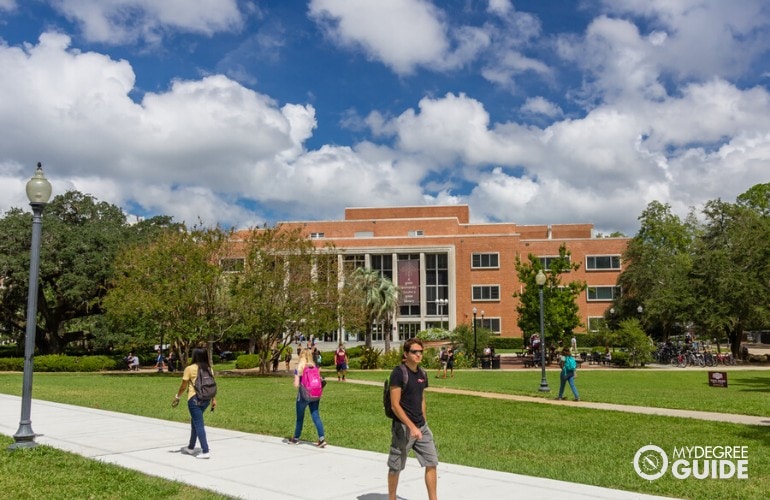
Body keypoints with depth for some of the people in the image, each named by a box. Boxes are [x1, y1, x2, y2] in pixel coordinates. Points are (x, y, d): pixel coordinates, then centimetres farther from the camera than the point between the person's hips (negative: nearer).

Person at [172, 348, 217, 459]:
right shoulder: (208, 369, 8)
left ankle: (205, 451, -7)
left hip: (194, 399, -6)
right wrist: (213, 399, 11)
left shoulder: (190, 369, -7)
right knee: (194, 422, 22)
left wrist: (177, 397, 9)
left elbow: (183, 386, -4)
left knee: (198, 424, -3)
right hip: (206, 399, 6)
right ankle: (191, 448, 33)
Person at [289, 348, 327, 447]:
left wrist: (295, 383, 9)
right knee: (316, 416, 3)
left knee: (300, 417, 12)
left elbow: (296, 384, -11)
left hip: (303, 395, -3)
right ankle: (322, 438, -8)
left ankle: (296, 438, 27)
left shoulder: (299, 368, -9)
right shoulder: (314, 367, 3)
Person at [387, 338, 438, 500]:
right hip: (403, 427, -6)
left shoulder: (422, 373, 7)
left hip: (422, 427, 7)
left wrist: (423, 422, 15)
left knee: (431, 463, 4)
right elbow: (395, 405, -18)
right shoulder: (398, 373, -15)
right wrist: (412, 426, -23)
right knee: (395, 467, 7)